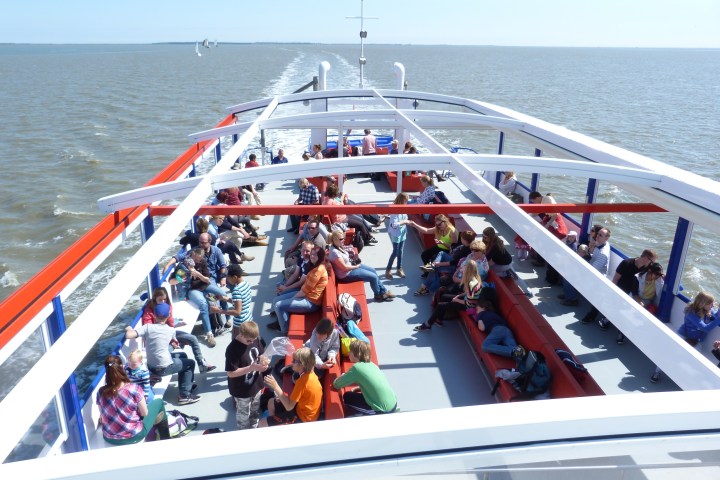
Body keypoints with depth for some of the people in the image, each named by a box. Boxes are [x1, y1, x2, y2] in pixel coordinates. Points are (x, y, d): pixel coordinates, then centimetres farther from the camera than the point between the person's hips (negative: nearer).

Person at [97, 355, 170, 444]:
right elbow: (144, 413, -10)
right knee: (159, 402, 17)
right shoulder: (134, 389, -22)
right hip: (133, 437, -5)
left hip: (109, 439, 5)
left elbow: (102, 416, 4)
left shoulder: (101, 392, -10)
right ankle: (166, 441, 33)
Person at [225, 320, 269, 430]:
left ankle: (254, 429, 52)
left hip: (256, 385, 6)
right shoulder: (232, 349, -30)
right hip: (242, 391, -6)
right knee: (243, 416, 18)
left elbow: (261, 354, 5)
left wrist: (264, 361, -19)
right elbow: (230, 373, -27)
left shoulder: (255, 339, -12)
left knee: (255, 412, 28)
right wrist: (251, 368, -34)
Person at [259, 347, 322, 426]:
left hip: (303, 417, -9)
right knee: (271, 403, 21)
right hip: (304, 409, 9)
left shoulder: (302, 381, -31)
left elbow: (289, 407, -27)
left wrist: (275, 386, -28)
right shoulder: (310, 374, -4)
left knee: (263, 424, -8)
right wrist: (284, 396, -4)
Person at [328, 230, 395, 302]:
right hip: (346, 274, -10)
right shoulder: (334, 252, -30)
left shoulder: (337, 246, -1)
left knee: (373, 270, 14)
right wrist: (356, 266, -12)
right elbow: (344, 267, -26)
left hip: (350, 265, 10)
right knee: (373, 277, -5)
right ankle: (378, 295, 21)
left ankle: (383, 291, 26)